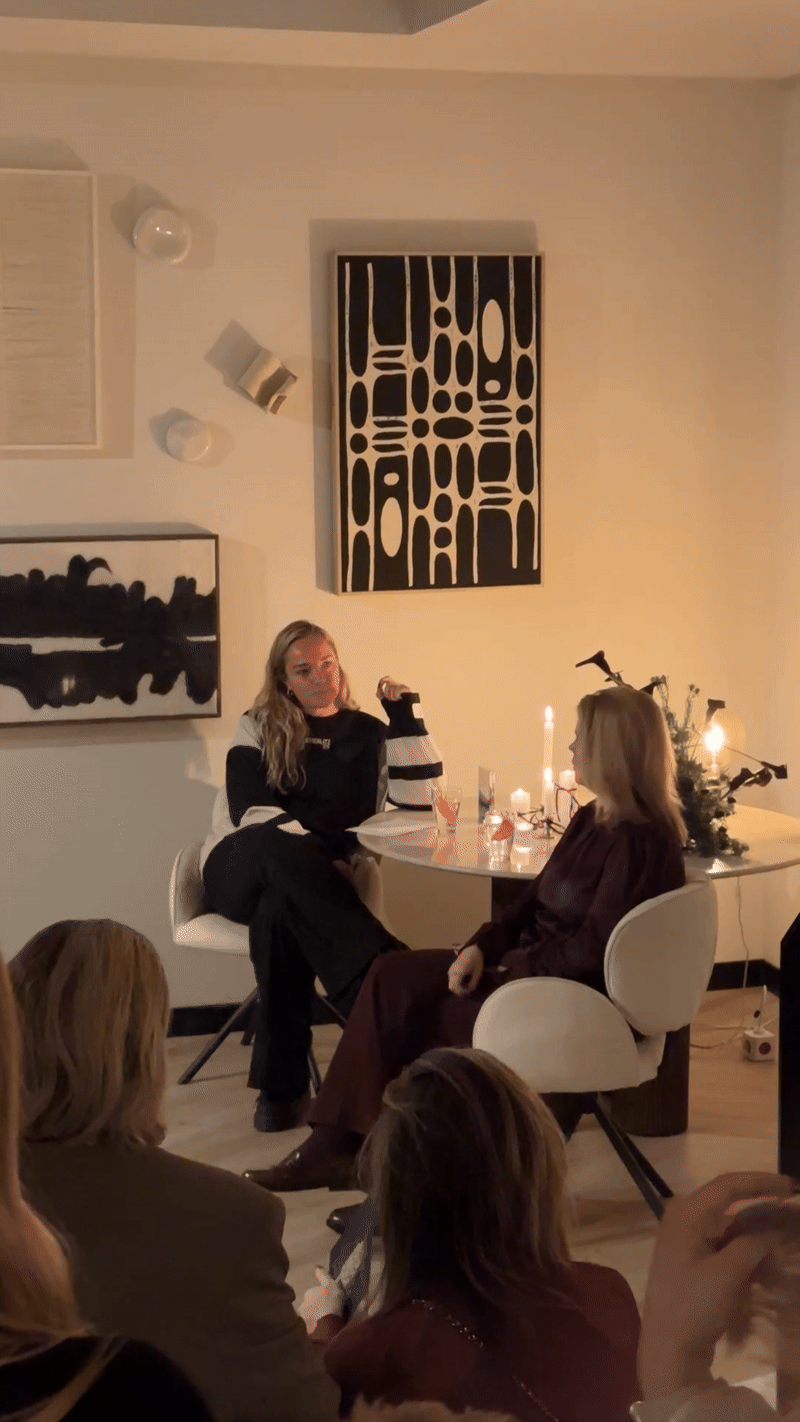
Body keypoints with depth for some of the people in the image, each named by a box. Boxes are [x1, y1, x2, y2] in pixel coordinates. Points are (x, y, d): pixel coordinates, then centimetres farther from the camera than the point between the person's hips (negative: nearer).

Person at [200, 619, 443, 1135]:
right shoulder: (258, 728, 10)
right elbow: (249, 811, -5)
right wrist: (313, 851, -19)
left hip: (313, 881, 1)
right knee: (278, 847, -40)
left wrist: (406, 712, -4)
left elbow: (415, 801, -1)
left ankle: (282, 1083, -39)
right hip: (238, 871, -1)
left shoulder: (367, 733, 14)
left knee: (280, 909, -39)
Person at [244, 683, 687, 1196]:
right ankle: (334, 1144, -9)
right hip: (535, 967, 9)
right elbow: (533, 903, 13)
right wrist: (482, 947, -4)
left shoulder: (641, 841, -18)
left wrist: (508, 967, -15)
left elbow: (593, 948, -23)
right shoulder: (592, 822, 12)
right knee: (393, 977, -5)